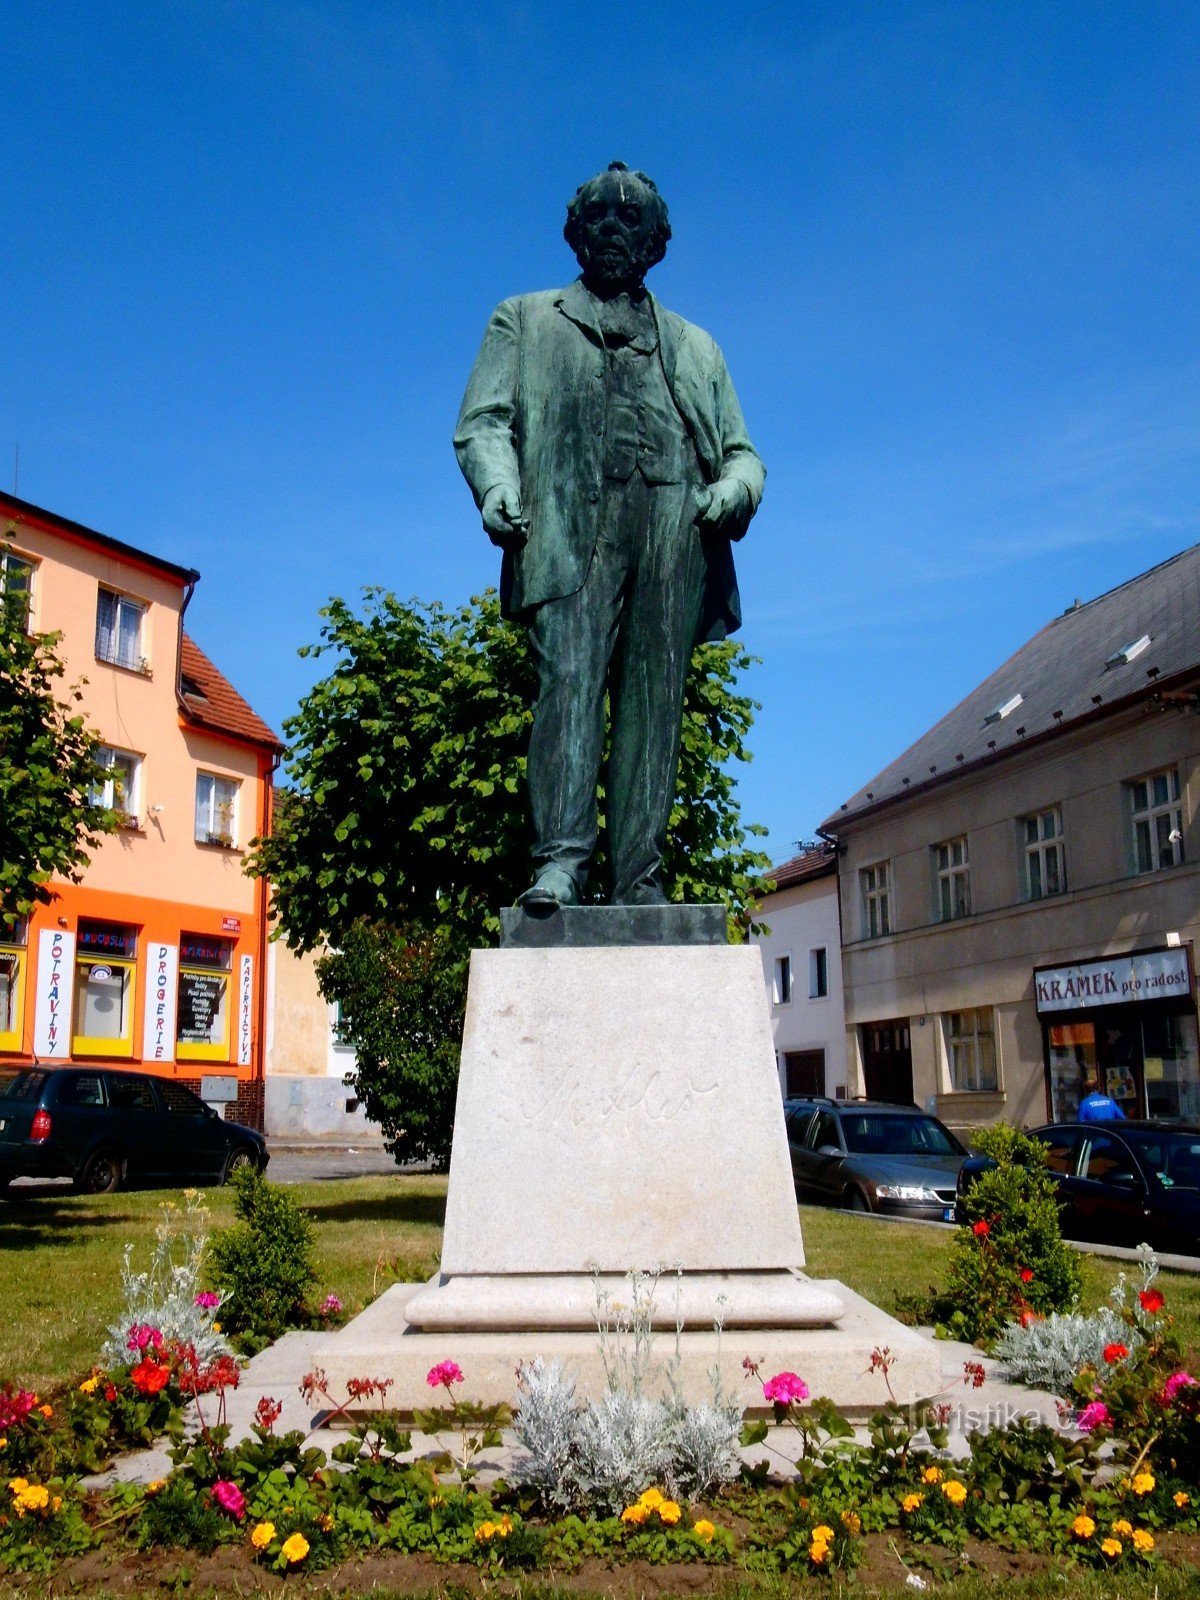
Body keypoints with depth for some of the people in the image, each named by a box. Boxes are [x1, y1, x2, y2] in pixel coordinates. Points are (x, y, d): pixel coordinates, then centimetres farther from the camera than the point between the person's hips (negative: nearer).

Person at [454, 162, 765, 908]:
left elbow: (740, 450, 24)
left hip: (675, 519, 2)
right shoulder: (525, 321, 27)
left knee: (655, 700, -9)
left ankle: (641, 879, -12)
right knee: (569, 680, -19)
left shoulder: (695, 346, 32)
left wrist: (737, 489, -1)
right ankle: (561, 859, -24)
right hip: (572, 523, -1)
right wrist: (497, 486, -9)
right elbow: (484, 421, 13)